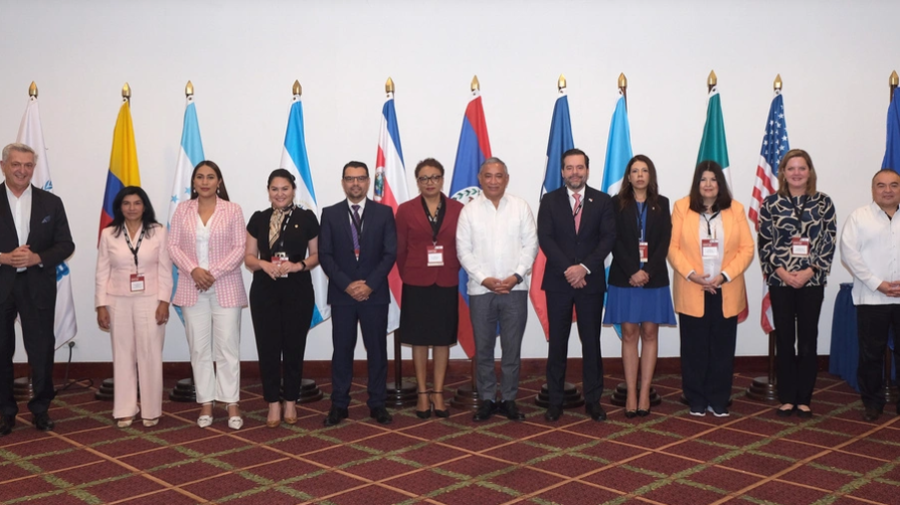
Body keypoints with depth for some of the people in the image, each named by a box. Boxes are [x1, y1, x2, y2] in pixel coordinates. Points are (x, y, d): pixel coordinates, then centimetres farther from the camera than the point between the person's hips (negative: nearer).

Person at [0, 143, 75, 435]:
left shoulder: (51, 203, 5)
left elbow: (66, 245, 3)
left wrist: (37, 258, -13)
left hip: (38, 287, 1)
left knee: (41, 350, 5)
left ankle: (40, 409, 20)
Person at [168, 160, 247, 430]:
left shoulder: (233, 210, 1)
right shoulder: (182, 209, 8)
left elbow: (240, 248, -4)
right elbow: (173, 246, 3)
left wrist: (215, 273, -13)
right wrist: (193, 270, -12)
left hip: (225, 287, -2)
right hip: (192, 288, 2)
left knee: (227, 346, -2)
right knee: (199, 347, 5)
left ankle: (231, 404, 6)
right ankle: (205, 403, 13)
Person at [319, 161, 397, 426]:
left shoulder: (384, 212, 3)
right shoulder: (330, 214, 5)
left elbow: (390, 253, -2)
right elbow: (325, 255, -1)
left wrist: (369, 285, -12)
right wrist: (347, 285, -12)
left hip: (375, 294, 0)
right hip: (341, 294, 0)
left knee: (377, 349, 5)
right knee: (342, 350, 5)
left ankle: (377, 403, 15)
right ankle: (339, 404, 14)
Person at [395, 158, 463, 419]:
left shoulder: (457, 209, 1)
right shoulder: (406, 210, 0)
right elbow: (400, 249, 3)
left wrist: (452, 270, 0)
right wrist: (407, 276, 1)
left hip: (446, 284, 1)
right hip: (416, 284, -1)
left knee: (443, 339, 8)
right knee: (419, 340, 6)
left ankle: (438, 393, 18)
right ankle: (423, 394, 16)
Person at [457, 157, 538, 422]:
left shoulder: (521, 207, 3)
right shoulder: (469, 210, 2)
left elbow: (530, 244, 1)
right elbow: (463, 250, 0)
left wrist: (516, 275, -10)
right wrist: (485, 279, -10)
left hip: (515, 289, 0)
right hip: (481, 290, 0)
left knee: (512, 348, 6)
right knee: (483, 348, 7)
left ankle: (509, 399, 18)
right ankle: (487, 399, 19)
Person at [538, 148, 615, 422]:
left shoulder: (603, 201, 4)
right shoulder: (549, 200, 3)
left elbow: (608, 238, -4)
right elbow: (545, 238, -6)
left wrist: (585, 267, -16)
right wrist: (567, 269, -17)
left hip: (591, 281, 0)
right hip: (558, 281, 0)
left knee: (591, 342, 6)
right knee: (557, 343, 5)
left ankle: (593, 400, 16)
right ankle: (555, 400, 12)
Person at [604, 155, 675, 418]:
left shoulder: (662, 204, 8)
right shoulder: (617, 203, 4)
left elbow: (664, 241, 0)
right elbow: (616, 241, -3)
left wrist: (648, 271, -12)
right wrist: (632, 272, -14)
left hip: (654, 277, 1)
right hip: (624, 277, -1)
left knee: (649, 334, 2)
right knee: (629, 334, 1)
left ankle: (644, 393, 7)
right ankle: (631, 394, 4)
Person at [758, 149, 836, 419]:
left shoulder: (823, 202, 3)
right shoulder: (771, 203, 1)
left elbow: (829, 242, 0)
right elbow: (764, 243, -1)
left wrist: (809, 272, -11)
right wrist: (782, 272, -11)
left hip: (812, 281, 0)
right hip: (780, 282, 0)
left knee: (808, 340, 5)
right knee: (784, 340, 5)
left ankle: (804, 399, 14)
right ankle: (787, 398, 14)